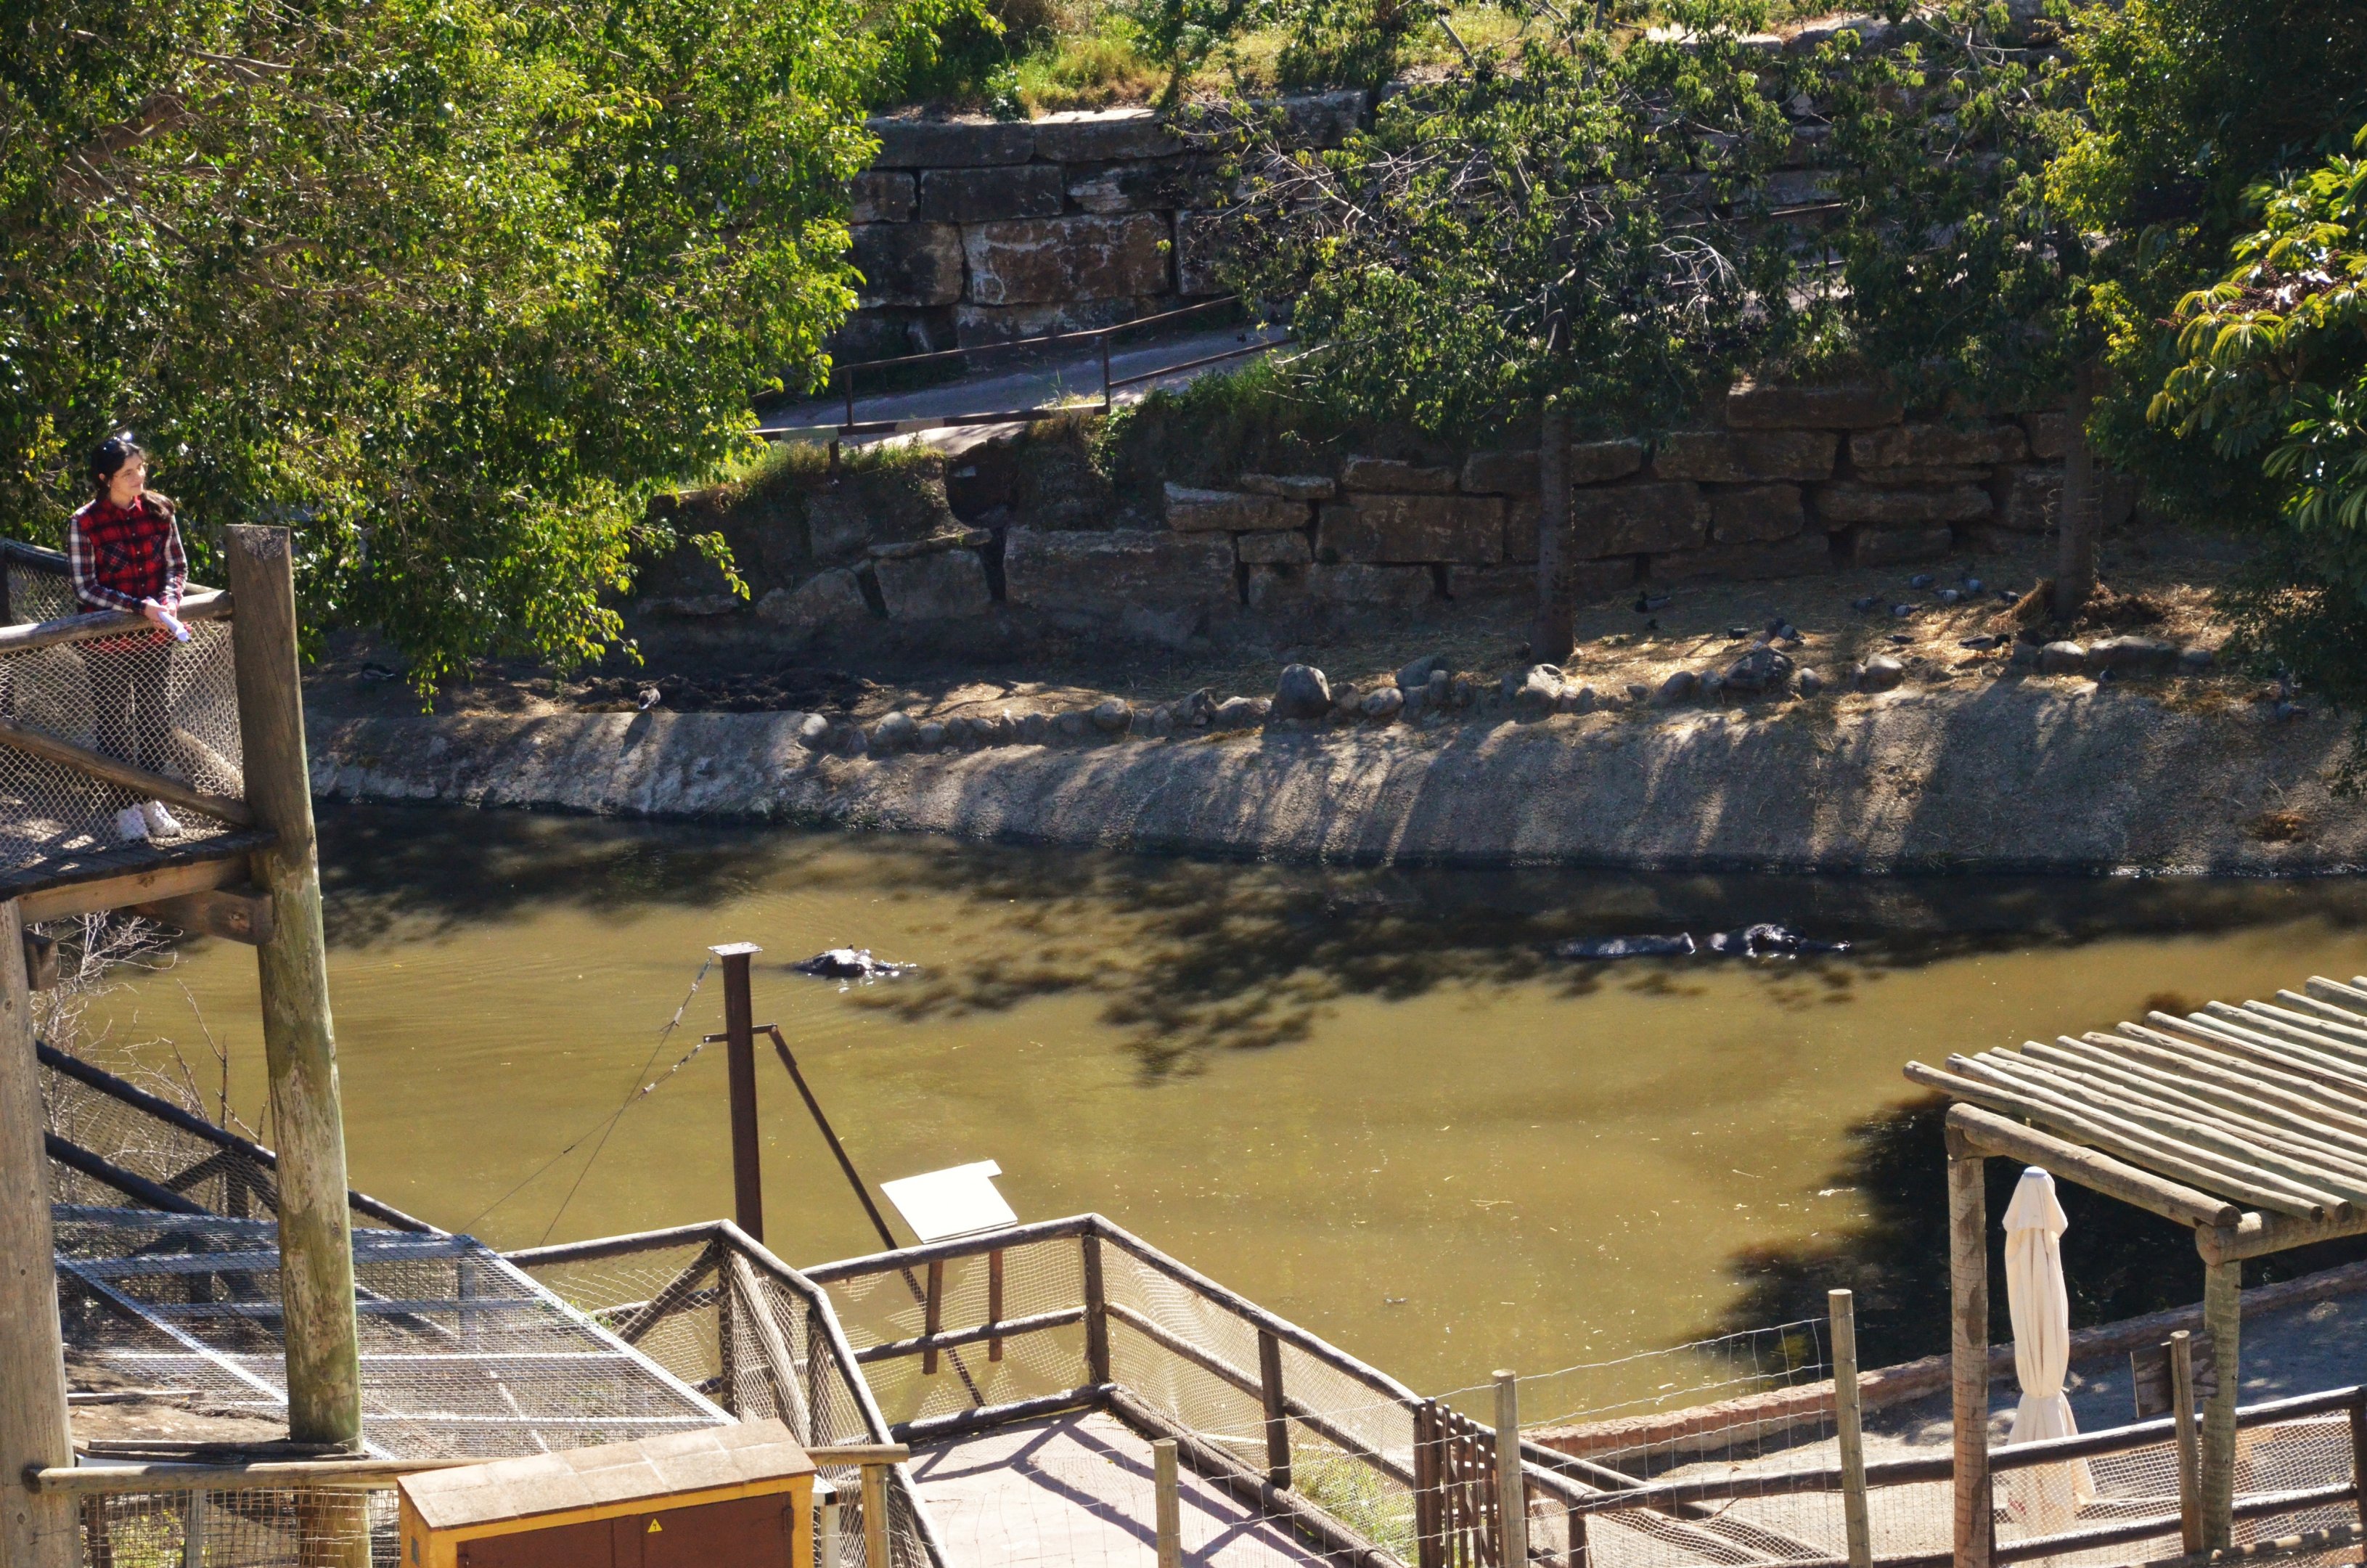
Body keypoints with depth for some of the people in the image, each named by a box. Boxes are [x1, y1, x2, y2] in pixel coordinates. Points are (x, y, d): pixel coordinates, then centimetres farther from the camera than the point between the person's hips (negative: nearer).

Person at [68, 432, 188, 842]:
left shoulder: (159, 510, -3)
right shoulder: (84, 524, -14)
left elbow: (177, 565, 7)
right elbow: (84, 588, -14)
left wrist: (169, 599, -14)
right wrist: (139, 607, -22)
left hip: (155, 638, 4)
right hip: (108, 642, -4)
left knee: (155, 717, 12)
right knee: (114, 723, 6)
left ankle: (152, 803, 27)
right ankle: (125, 809, 18)